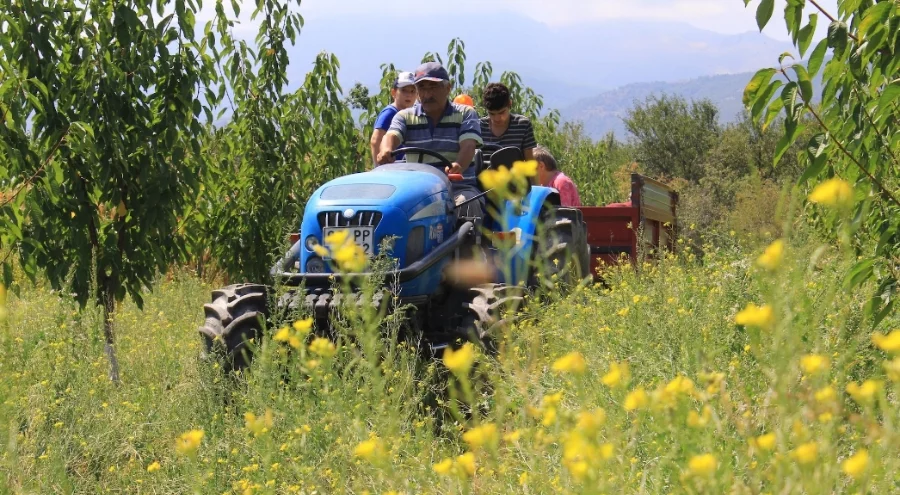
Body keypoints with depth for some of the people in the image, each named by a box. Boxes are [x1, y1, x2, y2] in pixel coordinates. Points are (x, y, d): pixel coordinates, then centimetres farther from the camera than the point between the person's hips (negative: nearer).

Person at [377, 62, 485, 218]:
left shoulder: (466, 114, 8)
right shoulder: (405, 116, 12)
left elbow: (468, 146, -10)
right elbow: (391, 136, -9)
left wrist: (458, 166, -34)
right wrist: (386, 151, -36)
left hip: (459, 188, -1)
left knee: (467, 204, -33)